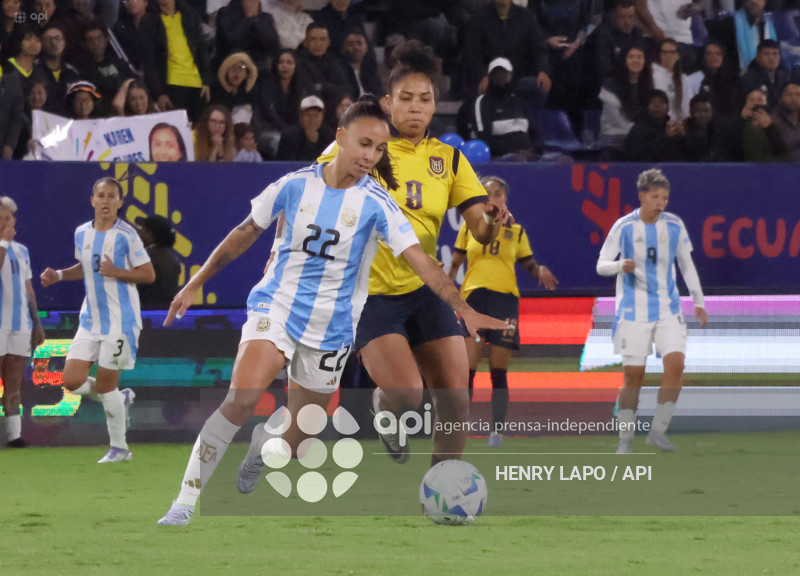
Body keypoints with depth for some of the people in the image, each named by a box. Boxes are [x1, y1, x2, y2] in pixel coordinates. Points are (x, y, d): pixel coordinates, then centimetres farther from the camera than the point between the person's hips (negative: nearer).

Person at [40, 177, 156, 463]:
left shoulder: (126, 235, -11)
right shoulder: (81, 233, 6)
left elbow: (148, 274, -9)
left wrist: (116, 272, -22)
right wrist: (59, 275, 7)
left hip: (120, 320, -6)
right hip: (91, 319, 6)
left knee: (106, 385, -3)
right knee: (72, 380, -3)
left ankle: (119, 448, 14)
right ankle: (121, 400, 24)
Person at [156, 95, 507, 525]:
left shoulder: (376, 204, -8)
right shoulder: (296, 185, -4)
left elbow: (419, 260, -15)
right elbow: (246, 233, 8)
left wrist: (464, 309, -27)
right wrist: (195, 283, 10)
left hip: (330, 327, 1)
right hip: (276, 308, -1)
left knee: (295, 442, 6)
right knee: (242, 398, -27)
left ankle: (260, 449, 45)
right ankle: (186, 502, -23)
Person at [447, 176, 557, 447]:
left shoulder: (516, 231, 10)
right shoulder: (469, 227, 9)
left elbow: (529, 263, 14)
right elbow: (455, 262, 13)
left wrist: (540, 271, -8)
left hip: (505, 298, 1)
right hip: (473, 295, -1)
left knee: (499, 371, 1)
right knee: (466, 367, -12)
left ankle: (497, 430, 8)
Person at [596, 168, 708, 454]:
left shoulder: (674, 226, 2)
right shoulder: (624, 227, -6)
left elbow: (686, 264, 15)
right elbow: (601, 265, -5)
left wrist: (698, 301, 13)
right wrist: (620, 265, -27)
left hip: (668, 310, 2)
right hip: (633, 311, -2)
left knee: (675, 364, -16)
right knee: (633, 376, -2)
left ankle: (658, 430, -6)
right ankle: (625, 439, 10)